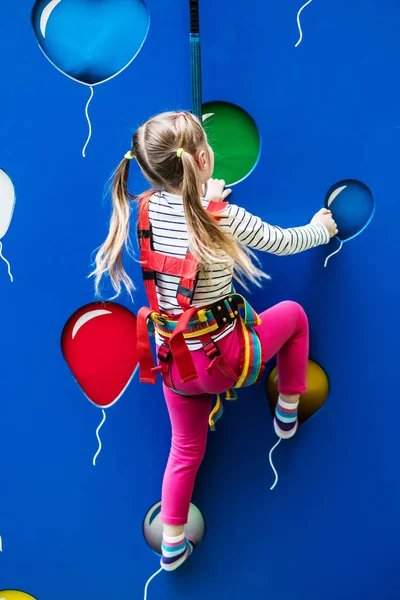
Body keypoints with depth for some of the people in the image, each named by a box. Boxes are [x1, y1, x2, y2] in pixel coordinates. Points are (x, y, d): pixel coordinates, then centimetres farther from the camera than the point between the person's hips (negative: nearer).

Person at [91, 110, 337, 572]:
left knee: (187, 448, 25)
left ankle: (172, 545, 37)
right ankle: (288, 412, 34)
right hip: (226, 357, -4)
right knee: (293, 313, 23)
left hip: (176, 360, 5)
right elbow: (283, 243, 1)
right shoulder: (226, 218, -17)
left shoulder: (148, 208, -6)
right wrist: (320, 228, 21)